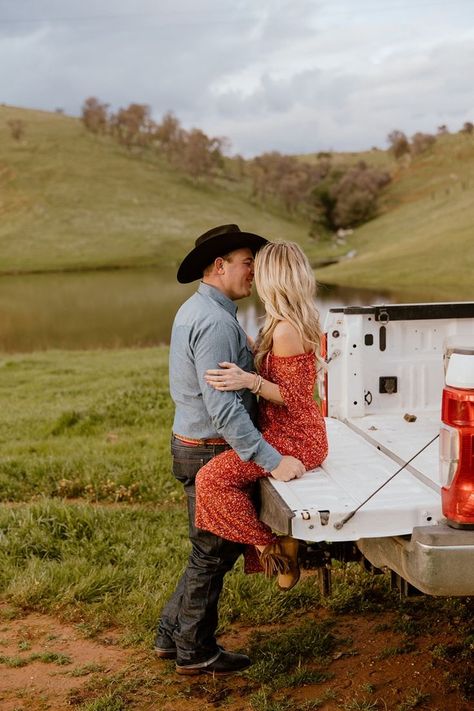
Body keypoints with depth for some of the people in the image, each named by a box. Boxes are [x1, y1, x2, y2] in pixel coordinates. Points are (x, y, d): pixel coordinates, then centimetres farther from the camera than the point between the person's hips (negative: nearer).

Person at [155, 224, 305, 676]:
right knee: (212, 554, 5)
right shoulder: (215, 322, -22)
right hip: (211, 452, -10)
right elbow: (223, 407, -28)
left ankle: (172, 634, 30)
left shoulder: (194, 311, 12)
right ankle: (195, 652, 22)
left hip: (192, 442, 10)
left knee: (217, 548, 20)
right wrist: (272, 461, -28)